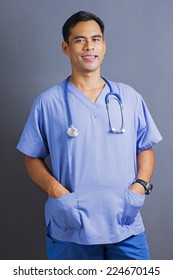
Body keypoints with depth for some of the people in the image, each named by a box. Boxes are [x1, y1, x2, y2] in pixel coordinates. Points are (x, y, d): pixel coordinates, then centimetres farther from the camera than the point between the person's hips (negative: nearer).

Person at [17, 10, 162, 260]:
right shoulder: (47, 103, 0)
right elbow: (32, 158, 3)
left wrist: (140, 186, -7)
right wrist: (56, 191, -13)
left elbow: (146, 148, 10)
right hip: (70, 229, -1)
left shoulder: (130, 98, 5)